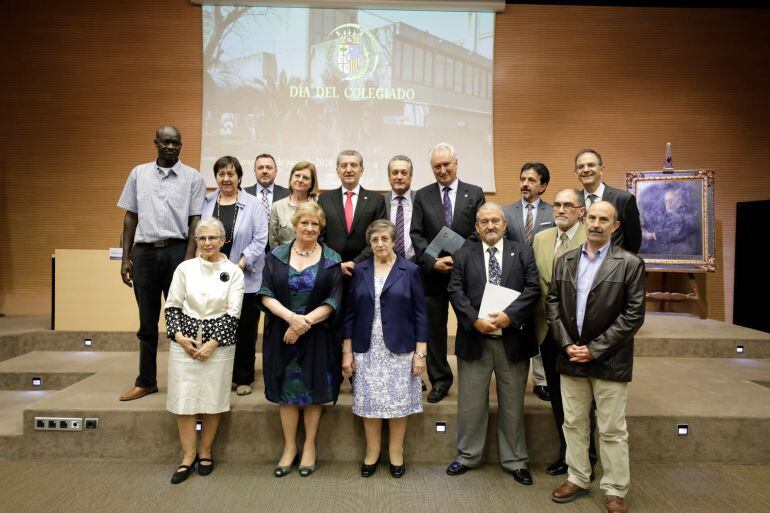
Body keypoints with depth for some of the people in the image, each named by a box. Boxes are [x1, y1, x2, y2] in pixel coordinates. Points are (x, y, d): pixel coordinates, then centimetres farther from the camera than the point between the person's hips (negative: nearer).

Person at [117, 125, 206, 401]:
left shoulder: (193, 178, 1)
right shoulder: (139, 173, 10)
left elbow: (195, 222, -2)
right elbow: (130, 217, 10)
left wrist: (188, 259, -10)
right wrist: (125, 258, 6)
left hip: (176, 251, -2)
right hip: (143, 251, 3)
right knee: (147, 321, 11)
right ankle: (146, 381, 22)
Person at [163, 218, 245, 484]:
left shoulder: (233, 272, 0)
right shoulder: (185, 268, 4)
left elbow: (232, 313, -4)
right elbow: (172, 306, 5)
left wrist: (212, 343, -11)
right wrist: (179, 335, -8)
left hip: (219, 343, -1)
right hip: (184, 341, 1)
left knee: (213, 399, 5)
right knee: (183, 399, 1)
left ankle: (205, 451, 24)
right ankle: (188, 456, 16)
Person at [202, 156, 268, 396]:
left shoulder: (252, 205, 0)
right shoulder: (206, 203, 9)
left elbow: (260, 240, -4)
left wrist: (239, 265, -11)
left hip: (244, 278, -2)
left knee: (244, 329, 5)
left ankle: (243, 379, 18)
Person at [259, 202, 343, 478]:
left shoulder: (331, 259, -1)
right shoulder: (276, 256, 3)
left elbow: (333, 301, -7)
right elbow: (266, 295, -3)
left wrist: (304, 322, -16)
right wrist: (291, 317, -19)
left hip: (318, 336, -1)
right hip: (282, 334, 1)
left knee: (313, 390, 8)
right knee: (286, 392, 9)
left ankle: (309, 446, 25)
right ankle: (289, 447, 25)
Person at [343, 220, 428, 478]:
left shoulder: (410, 270, -1)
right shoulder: (360, 270, 5)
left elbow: (420, 313, -2)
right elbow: (350, 312, 6)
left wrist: (421, 353, -7)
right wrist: (347, 351, 2)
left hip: (400, 350, -1)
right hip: (367, 350, 2)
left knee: (399, 402, 6)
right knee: (369, 402, 6)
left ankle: (396, 453, 25)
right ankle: (372, 452, 25)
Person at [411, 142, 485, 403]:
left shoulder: (475, 193, 3)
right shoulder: (423, 195, 5)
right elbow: (416, 234, -1)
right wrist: (433, 261, -13)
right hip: (433, 272, 1)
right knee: (434, 328, 9)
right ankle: (440, 379, 24)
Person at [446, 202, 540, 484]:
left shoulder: (523, 252, 4)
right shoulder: (464, 254, 5)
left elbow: (533, 288, -5)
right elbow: (455, 291, -3)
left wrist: (509, 315, -18)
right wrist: (476, 320, -17)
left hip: (512, 339, 0)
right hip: (475, 338, 0)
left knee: (512, 404, 11)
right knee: (471, 403, 10)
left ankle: (515, 461, 27)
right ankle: (468, 456, 27)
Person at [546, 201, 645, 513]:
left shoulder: (630, 264, -5)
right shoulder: (565, 262, 7)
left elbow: (633, 314, -9)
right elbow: (553, 304, 6)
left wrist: (595, 349, -13)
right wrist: (567, 344, -6)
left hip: (609, 361, -4)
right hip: (571, 357, 4)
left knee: (612, 430, 6)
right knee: (573, 423, 14)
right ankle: (577, 479, 29)